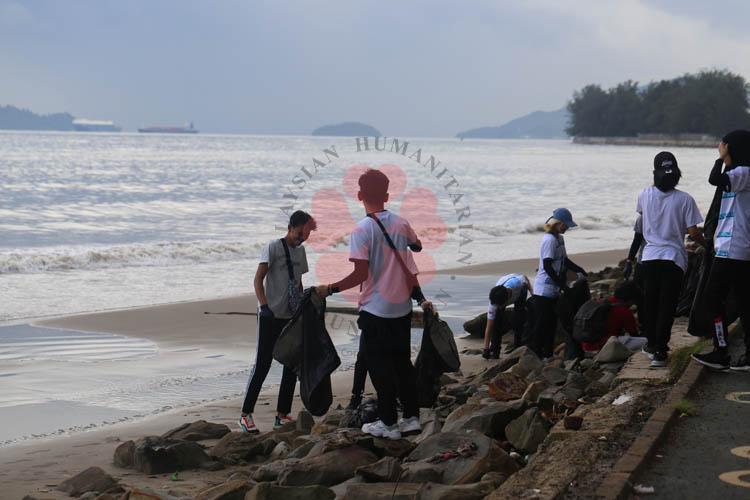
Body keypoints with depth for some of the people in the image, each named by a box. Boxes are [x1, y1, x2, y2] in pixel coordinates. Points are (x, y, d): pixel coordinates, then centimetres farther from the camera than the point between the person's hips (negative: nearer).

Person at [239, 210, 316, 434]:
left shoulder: (300, 251, 13)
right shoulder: (273, 247, -8)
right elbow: (258, 279, -14)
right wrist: (264, 305, -26)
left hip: (293, 317, 7)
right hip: (271, 316, -7)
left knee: (292, 366, 7)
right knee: (262, 365, -6)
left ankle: (282, 415, 16)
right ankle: (246, 415, 0)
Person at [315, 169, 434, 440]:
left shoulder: (362, 230, -16)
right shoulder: (401, 224, 1)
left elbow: (360, 274, -20)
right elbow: (417, 246, 20)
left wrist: (329, 289, -10)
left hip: (376, 309, -6)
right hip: (402, 308, 6)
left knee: (379, 366, 3)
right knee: (402, 361, 16)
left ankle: (388, 423, 6)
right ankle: (412, 416, 20)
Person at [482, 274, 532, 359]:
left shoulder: (517, 283, -47)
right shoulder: (493, 303, -40)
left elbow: (525, 278, -20)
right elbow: (489, 326, -35)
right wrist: (486, 348, -35)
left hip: (520, 291, 0)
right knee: (496, 320, -17)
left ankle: (517, 343, 0)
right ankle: (494, 349, -9)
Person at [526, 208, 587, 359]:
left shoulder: (559, 238, 12)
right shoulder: (549, 240, -17)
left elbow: (564, 260, 25)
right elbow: (547, 266, -21)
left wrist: (579, 269, 16)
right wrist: (562, 285, -20)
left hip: (553, 290, 9)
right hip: (544, 289, -9)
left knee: (551, 322, 12)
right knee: (542, 322, -7)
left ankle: (547, 353, 18)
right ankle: (534, 353, -2)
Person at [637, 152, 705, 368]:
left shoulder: (645, 195, -3)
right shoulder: (685, 200, -11)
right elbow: (693, 232, -9)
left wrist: (656, 184, 22)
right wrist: (707, 244, 10)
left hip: (650, 257, 3)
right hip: (674, 259, -3)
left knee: (650, 303, 18)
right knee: (667, 307, -1)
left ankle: (652, 344, 31)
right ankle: (659, 352, -7)